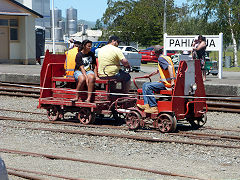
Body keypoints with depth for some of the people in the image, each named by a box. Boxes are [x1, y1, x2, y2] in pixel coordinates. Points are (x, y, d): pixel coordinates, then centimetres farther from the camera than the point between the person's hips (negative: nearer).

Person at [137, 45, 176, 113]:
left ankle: (154, 107, -22)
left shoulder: (161, 58, -12)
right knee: (145, 85, 9)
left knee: (148, 87, -24)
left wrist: (172, 80, -35)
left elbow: (170, 66, -28)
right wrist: (150, 75, 47)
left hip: (167, 83, -10)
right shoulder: (165, 57, 20)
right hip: (164, 82, 10)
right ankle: (146, 105, -3)